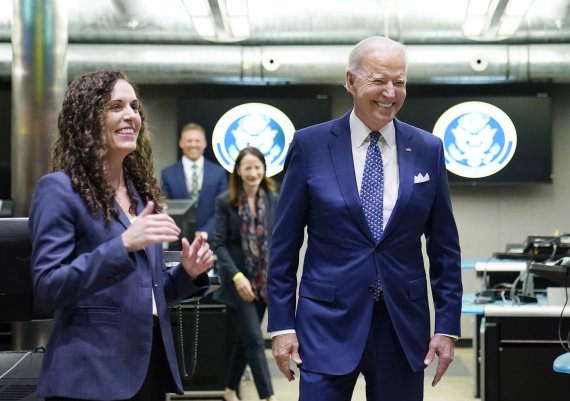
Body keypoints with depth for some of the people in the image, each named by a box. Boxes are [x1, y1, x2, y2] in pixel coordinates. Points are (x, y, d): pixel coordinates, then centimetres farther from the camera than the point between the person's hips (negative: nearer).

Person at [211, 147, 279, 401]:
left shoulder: (274, 200, 3)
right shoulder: (224, 201, -6)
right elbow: (219, 244, -9)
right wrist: (237, 276, -20)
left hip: (264, 281, 4)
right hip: (238, 281, -4)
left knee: (245, 338, 13)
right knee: (255, 340, -7)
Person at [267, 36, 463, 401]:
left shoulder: (428, 149, 4)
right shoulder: (310, 145, -2)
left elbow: (444, 246, 7)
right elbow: (284, 244, 0)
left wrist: (447, 324, 2)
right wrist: (282, 324, -3)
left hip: (404, 324, 2)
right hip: (329, 321, -2)